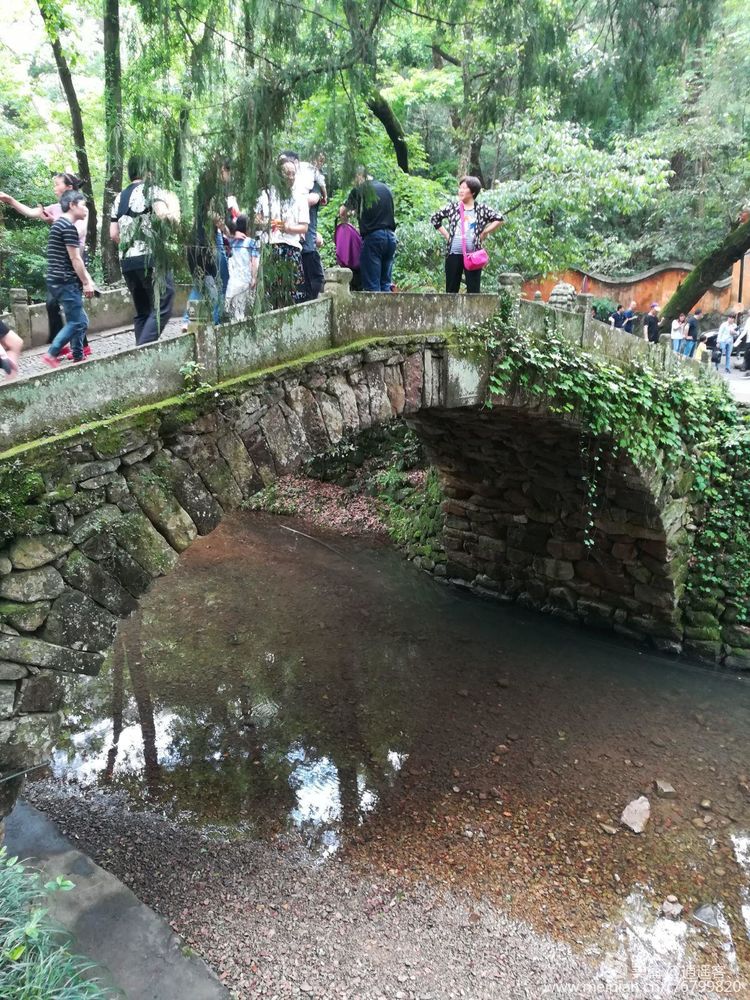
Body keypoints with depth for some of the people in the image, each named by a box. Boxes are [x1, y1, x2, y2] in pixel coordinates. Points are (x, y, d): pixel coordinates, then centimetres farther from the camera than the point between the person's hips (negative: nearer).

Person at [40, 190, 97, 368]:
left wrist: (86, 280, 16)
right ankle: (51, 354, -6)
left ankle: (78, 358, 15)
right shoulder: (68, 226, -12)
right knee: (76, 322, -7)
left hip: (60, 281, 10)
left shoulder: (60, 224, 20)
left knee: (81, 321, 12)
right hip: (65, 282, -10)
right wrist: (86, 282, -9)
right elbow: (75, 259, -15)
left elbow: (75, 258, 20)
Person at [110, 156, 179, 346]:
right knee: (161, 308, -7)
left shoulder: (119, 198, 19)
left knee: (142, 312, 12)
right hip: (151, 258, -7)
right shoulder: (151, 190, -1)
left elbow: (113, 234, 16)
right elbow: (163, 215, -18)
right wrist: (174, 213, 2)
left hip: (127, 261, 7)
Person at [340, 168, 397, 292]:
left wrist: (345, 221, 32)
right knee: (386, 283, 10)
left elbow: (342, 212, 8)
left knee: (372, 285, -3)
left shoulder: (358, 190, 1)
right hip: (391, 236, 5)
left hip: (373, 236, -5)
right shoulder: (386, 188, 15)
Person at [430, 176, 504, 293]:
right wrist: (446, 234, 10)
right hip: (453, 254, 2)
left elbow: (499, 219, 0)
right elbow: (434, 218, 17)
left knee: (473, 290, -2)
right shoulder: (452, 207, 8)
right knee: (451, 289, 6)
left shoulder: (482, 210, 3)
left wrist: (484, 233, -1)